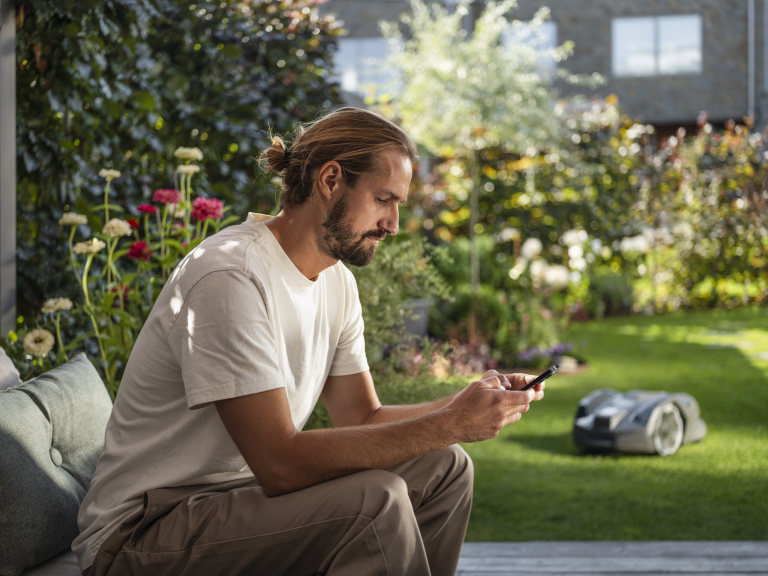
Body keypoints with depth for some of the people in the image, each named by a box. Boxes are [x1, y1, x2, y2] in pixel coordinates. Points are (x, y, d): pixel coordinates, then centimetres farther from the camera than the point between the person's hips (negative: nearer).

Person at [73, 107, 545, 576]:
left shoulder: (336, 280, 8)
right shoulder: (230, 277, -23)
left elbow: (364, 419, 10)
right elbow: (281, 463, -28)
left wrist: (471, 404, -7)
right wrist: (448, 424, -28)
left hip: (247, 491, 9)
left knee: (444, 469, 1)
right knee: (374, 497, -28)